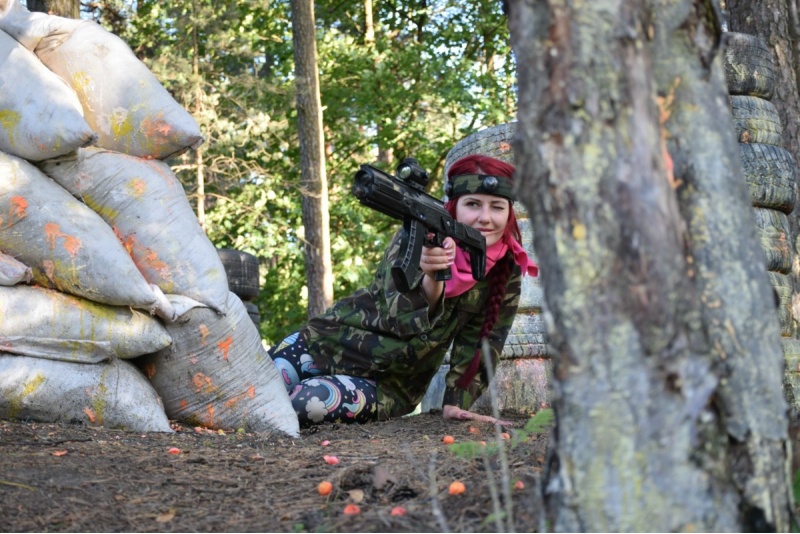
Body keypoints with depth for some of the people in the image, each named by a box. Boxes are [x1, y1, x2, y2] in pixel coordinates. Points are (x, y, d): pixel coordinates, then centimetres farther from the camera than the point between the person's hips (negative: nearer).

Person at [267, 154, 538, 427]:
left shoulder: (507, 270, -9)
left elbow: (478, 343, -1)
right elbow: (401, 317, -28)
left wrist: (455, 404, -10)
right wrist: (432, 279, -48)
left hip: (391, 385, 0)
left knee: (309, 402, -25)